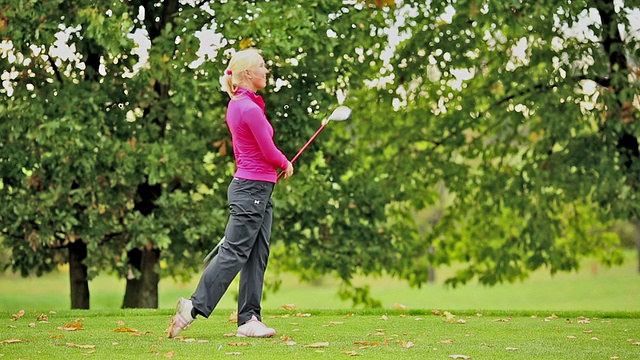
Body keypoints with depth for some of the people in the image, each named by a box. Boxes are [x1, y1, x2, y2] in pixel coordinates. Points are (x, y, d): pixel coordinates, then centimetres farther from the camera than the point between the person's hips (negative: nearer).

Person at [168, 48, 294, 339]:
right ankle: (193, 307, -3)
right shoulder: (250, 109, -17)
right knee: (233, 253, -6)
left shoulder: (236, 105, 11)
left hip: (257, 190, 10)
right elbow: (269, 152, -12)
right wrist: (286, 164, 7)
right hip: (252, 190, -10)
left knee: (257, 256, 8)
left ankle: (249, 319, 8)